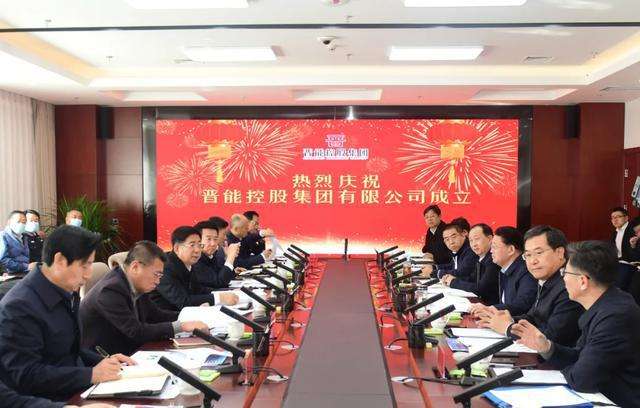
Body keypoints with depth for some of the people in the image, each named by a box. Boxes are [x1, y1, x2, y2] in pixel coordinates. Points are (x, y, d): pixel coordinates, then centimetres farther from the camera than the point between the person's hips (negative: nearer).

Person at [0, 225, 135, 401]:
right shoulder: (20, 307, -18)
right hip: (49, 400, -8)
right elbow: (26, 375, -20)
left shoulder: (68, 293, 8)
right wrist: (91, 374, -20)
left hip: (78, 390, 8)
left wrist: (104, 362, 4)